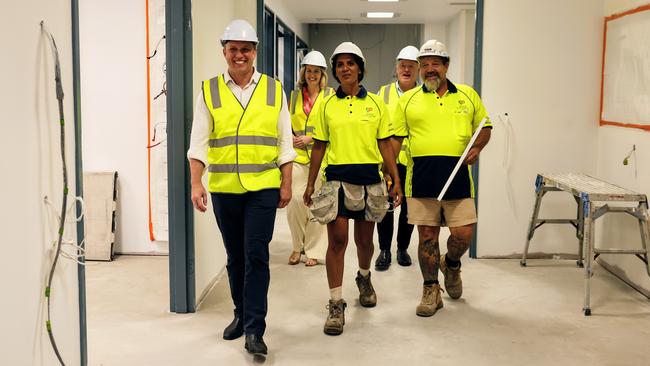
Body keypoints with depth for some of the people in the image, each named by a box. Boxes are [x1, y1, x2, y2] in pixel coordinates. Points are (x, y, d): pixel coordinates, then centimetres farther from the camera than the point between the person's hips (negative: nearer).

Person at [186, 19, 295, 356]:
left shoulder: (274, 89, 5)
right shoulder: (209, 91, 4)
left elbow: (285, 141, 6)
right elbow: (198, 141, 0)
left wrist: (287, 184, 2)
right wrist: (196, 184, -9)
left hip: (263, 187, -1)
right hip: (223, 188, 2)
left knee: (256, 255, -6)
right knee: (235, 256, 13)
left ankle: (254, 330, -1)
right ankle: (242, 314, 30)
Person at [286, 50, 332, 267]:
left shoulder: (330, 95, 5)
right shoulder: (294, 95, 13)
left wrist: (310, 138, -9)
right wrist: (291, 139, -1)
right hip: (297, 155, 2)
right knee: (294, 200, -7)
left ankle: (314, 250, 12)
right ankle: (297, 246, 12)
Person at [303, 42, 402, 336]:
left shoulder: (376, 104, 5)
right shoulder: (327, 105, 5)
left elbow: (386, 145, 6)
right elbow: (319, 146, 8)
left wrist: (396, 181, 1)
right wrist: (310, 184, 6)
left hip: (369, 179, 1)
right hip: (337, 178, -1)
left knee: (364, 240, 13)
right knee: (337, 240, -5)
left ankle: (364, 278, 44)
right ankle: (336, 304, 2)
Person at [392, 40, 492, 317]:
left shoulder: (467, 95, 11)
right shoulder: (408, 99, 8)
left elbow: (485, 126, 18)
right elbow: (395, 138, 7)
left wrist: (477, 147, -3)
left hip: (458, 175, 1)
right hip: (421, 176, 0)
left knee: (463, 234, -2)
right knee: (427, 234, 5)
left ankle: (451, 264, 33)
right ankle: (431, 291, 19)